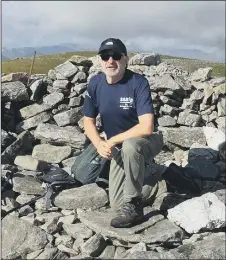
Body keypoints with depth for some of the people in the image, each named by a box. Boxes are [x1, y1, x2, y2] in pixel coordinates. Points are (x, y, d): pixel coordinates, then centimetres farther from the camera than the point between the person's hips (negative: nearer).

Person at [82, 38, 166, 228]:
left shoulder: (138, 83, -24)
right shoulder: (95, 83, -8)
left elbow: (146, 127, -32)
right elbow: (88, 121, 1)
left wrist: (112, 141, -24)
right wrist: (99, 144, -18)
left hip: (147, 142, -5)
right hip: (119, 149, 5)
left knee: (129, 145, -41)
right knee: (117, 204, 0)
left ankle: (134, 207, -23)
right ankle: (150, 184, 30)